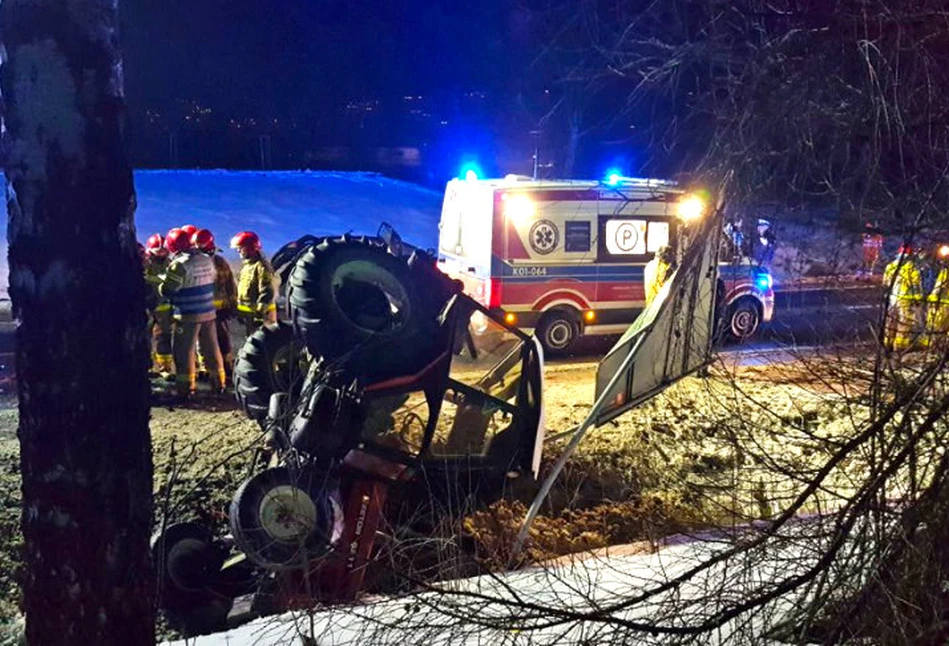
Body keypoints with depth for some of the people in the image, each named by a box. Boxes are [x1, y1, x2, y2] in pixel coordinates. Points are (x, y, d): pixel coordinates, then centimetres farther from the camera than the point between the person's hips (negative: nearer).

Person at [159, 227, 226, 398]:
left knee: (184, 351, 2)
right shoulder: (207, 260, 5)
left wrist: (160, 285, 5)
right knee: (211, 348, 14)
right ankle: (218, 383, 21)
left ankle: (185, 388, 4)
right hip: (209, 312, 7)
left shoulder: (180, 265, -16)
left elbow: (167, 291, -15)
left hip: (189, 315, -7)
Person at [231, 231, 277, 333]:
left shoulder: (261, 266, -16)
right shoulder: (247, 265, 15)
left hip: (259, 314, -10)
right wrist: (240, 310, 21)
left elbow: (266, 293, -22)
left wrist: (260, 311, -24)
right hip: (248, 313, 10)